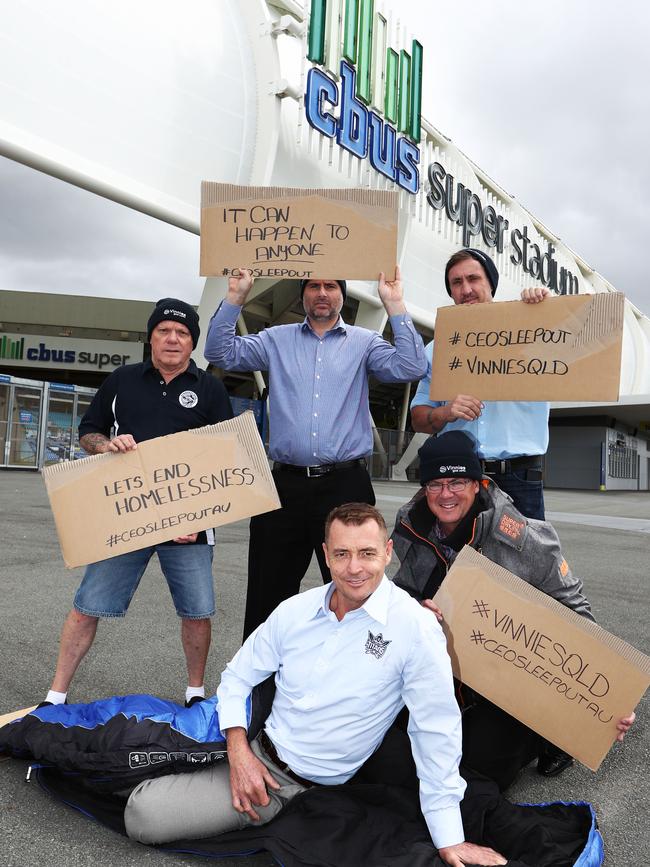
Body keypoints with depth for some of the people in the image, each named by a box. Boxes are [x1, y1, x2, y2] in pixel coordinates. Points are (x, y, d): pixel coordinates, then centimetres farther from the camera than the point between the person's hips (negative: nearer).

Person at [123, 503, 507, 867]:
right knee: (142, 813, -6)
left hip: (318, 789, -4)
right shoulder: (295, 610, -4)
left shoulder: (414, 627, -20)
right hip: (259, 759, 4)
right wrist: (239, 751, -7)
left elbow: (436, 731, -16)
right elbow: (237, 677, 6)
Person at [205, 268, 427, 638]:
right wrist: (234, 298, -2)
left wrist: (396, 306, -9)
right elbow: (221, 353, 6)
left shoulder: (364, 342, 8)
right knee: (268, 594, 11)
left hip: (345, 484, -1)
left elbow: (411, 367, -6)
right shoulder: (277, 339, 12)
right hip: (286, 483, 2)